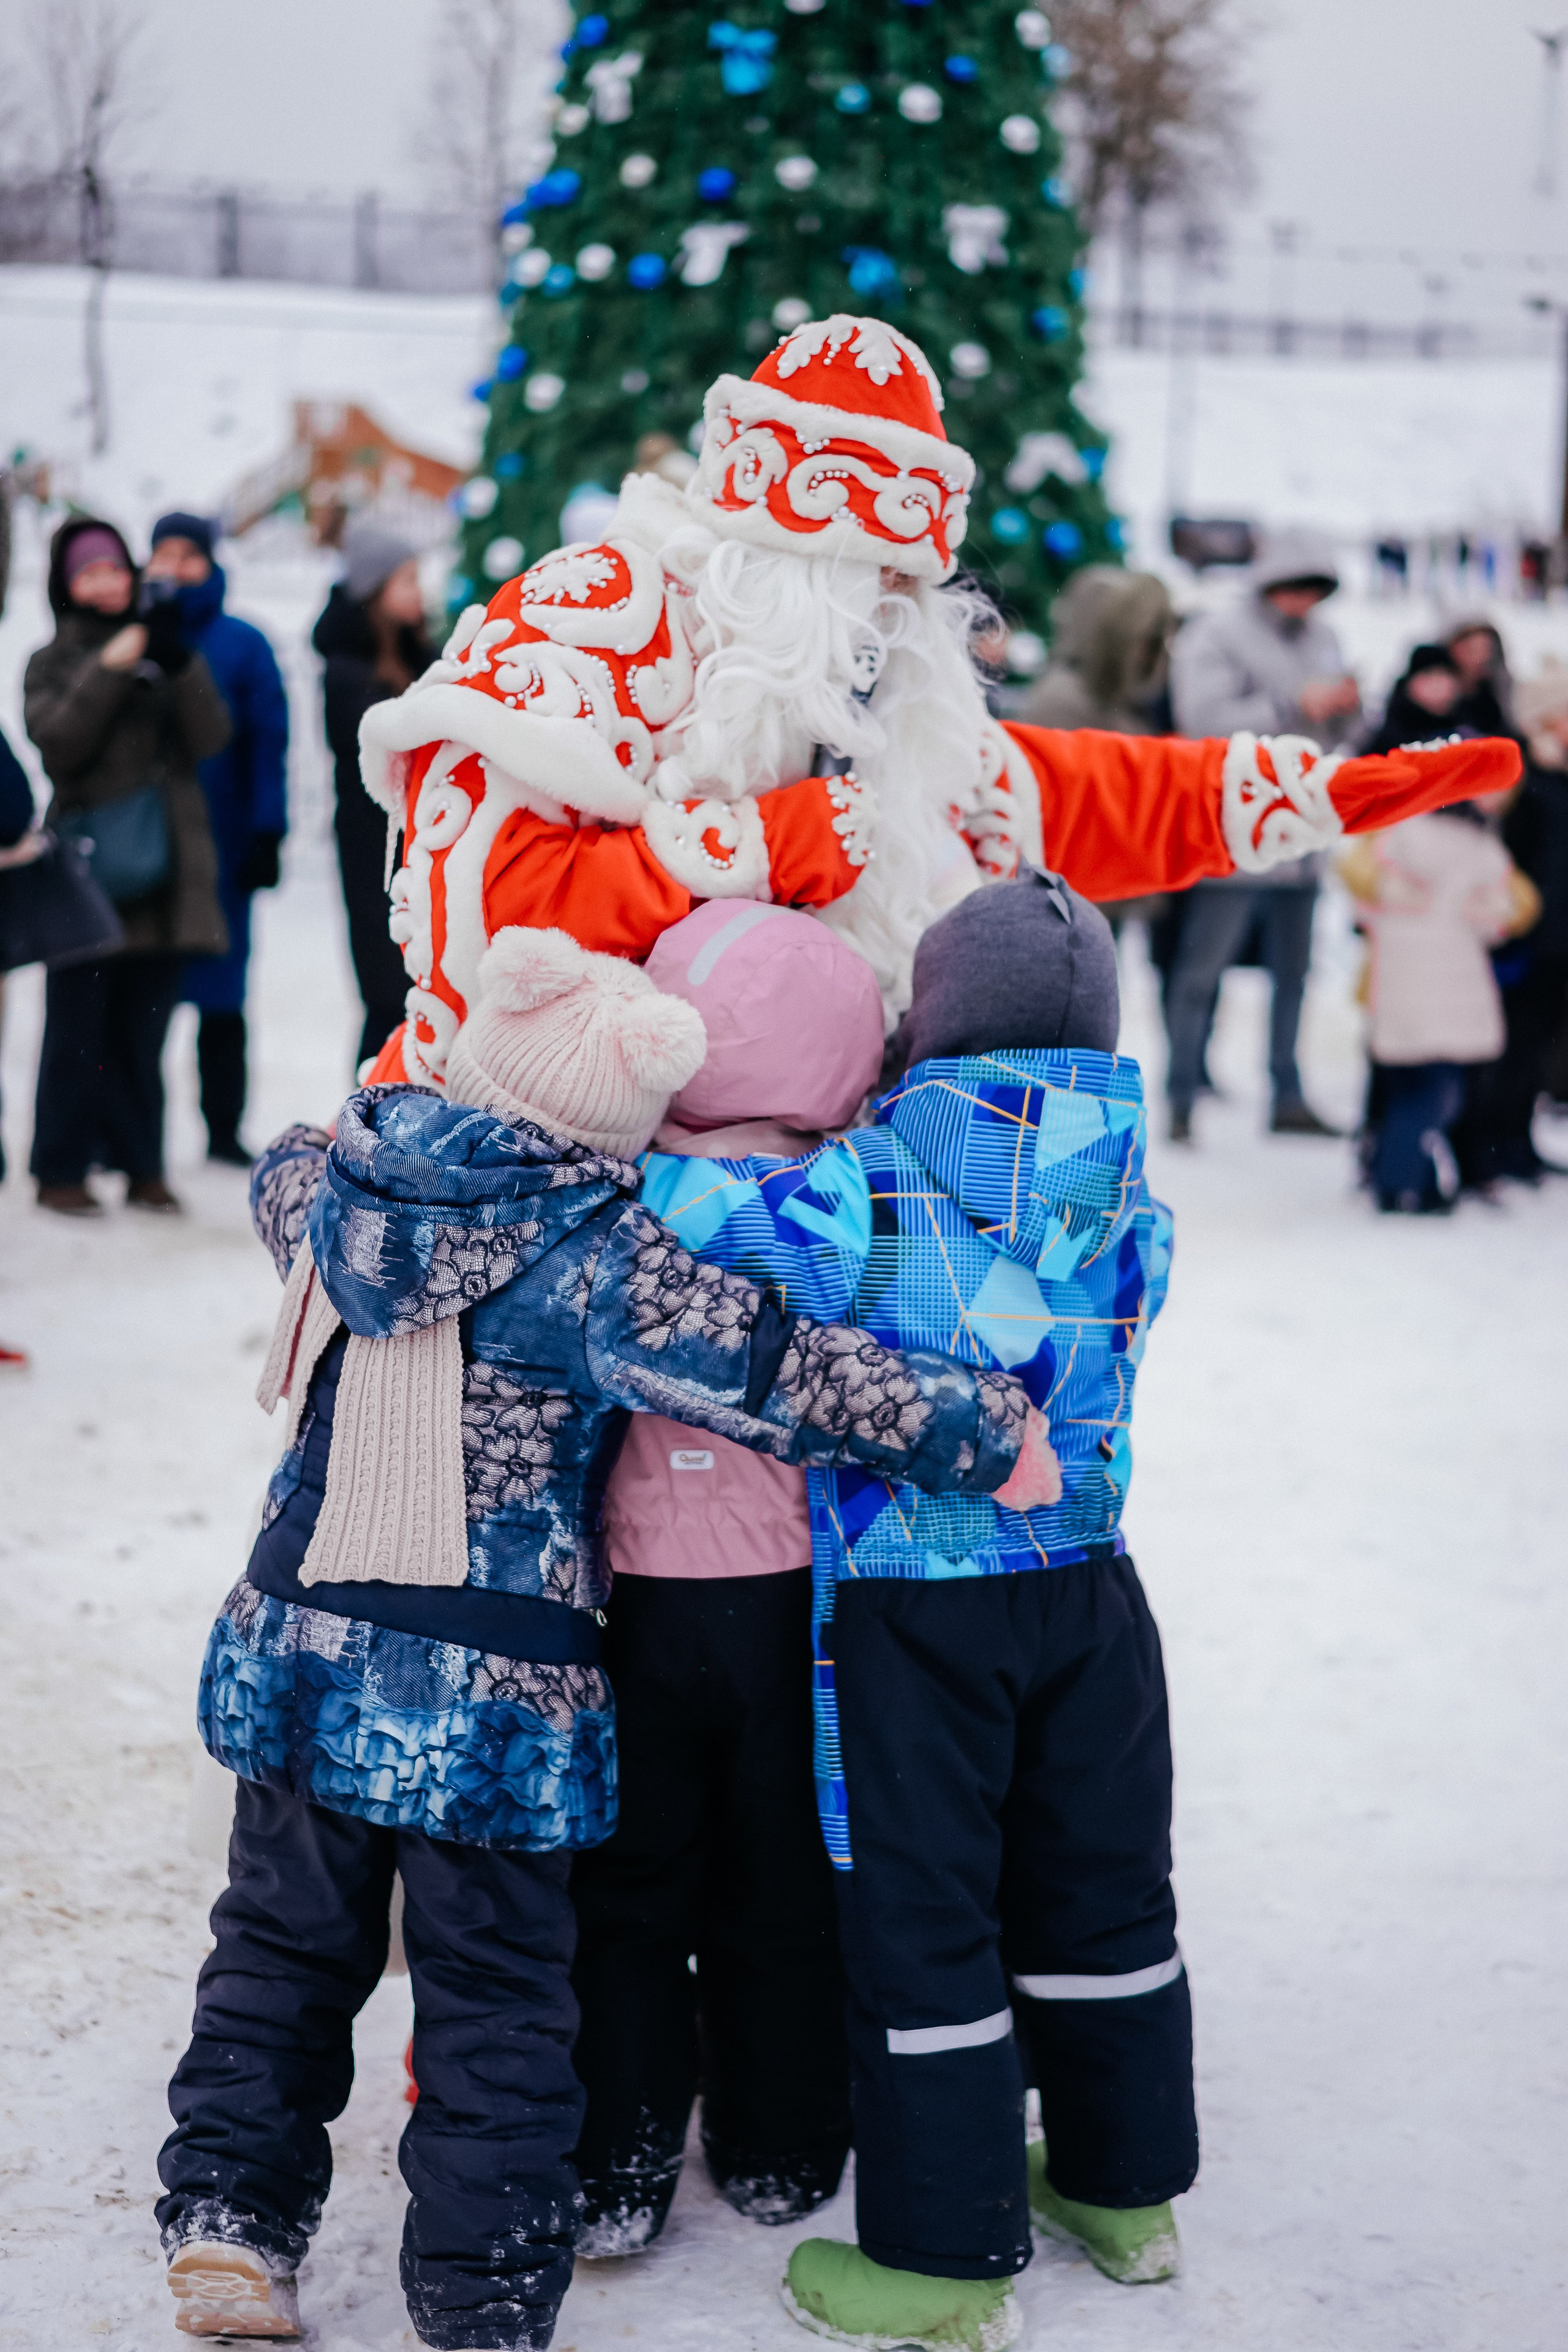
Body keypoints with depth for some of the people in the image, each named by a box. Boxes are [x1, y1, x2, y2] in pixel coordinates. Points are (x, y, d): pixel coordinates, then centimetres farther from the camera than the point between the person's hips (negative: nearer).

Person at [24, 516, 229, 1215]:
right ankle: (60, 1170, 1)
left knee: (143, 1029, 7)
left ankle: (141, 1164, 14)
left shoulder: (160, 654, 14)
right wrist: (108, 670, -16)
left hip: (163, 869, 3)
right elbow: (57, 741, -11)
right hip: (88, 869, -3)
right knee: (77, 1029, -5)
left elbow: (211, 737, 0)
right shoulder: (53, 664, 7)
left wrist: (179, 662, -12)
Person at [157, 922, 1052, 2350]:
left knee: (284, 1940, 22)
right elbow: (774, 1374, -21)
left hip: (299, 1641, 5)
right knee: (497, 1993, 9)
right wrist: (981, 1429, -15)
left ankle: (229, 2217, 21)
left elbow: (282, 1177, 25)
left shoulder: (342, 1188, 0)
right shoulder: (601, 1261, -16)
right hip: (497, 1690, -5)